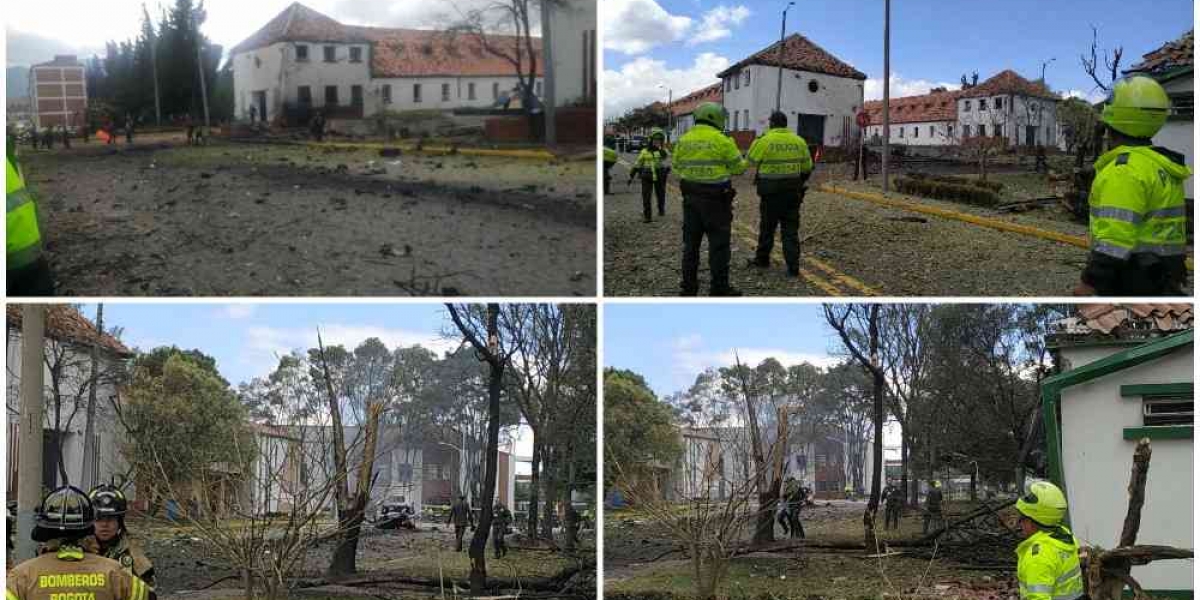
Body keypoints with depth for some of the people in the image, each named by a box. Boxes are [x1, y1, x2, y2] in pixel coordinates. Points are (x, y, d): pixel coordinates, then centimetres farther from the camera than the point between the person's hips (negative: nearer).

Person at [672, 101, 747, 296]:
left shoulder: (683, 140, 4)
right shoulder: (722, 141, -10)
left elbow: (677, 165, 13)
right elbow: (738, 167, -2)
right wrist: (742, 161, 20)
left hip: (690, 196, 5)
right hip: (716, 198, -5)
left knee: (691, 241, 13)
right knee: (718, 243, 1)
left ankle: (688, 285, 16)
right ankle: (719, 287, 2)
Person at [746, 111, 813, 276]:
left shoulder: (765, 141, -11)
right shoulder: (798, 141, 2)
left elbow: (751, 159, 1)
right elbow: (807, 167, 8)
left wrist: (756, 140, 11)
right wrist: (799, 183, 23)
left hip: (771, 191, -3)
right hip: (792, 191, 3)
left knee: (767, 226, 13)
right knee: (790, 228, 5)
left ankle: (762, 259, 27)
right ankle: (793, 266, 1)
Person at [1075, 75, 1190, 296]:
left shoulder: (1126, 169, -18)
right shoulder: (1161, 167, 14)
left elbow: (1115, 238, -24)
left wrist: (1088, 283, -20)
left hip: (1132, 284, -10)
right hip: (1158, 281, 10)